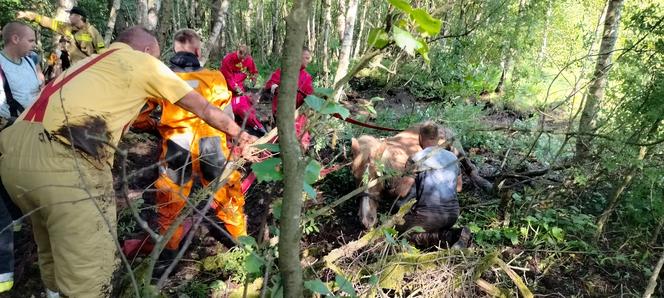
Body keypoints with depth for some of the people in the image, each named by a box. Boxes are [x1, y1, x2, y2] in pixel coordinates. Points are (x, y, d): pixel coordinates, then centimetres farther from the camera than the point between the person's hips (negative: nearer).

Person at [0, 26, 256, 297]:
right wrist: (238, 134, 34)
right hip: (64, 157, -9)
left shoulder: (90, 62, 33)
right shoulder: (144, 61, 14)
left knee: (54, 253, 27)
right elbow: (203, 108, 21)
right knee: (87, 274, 0)